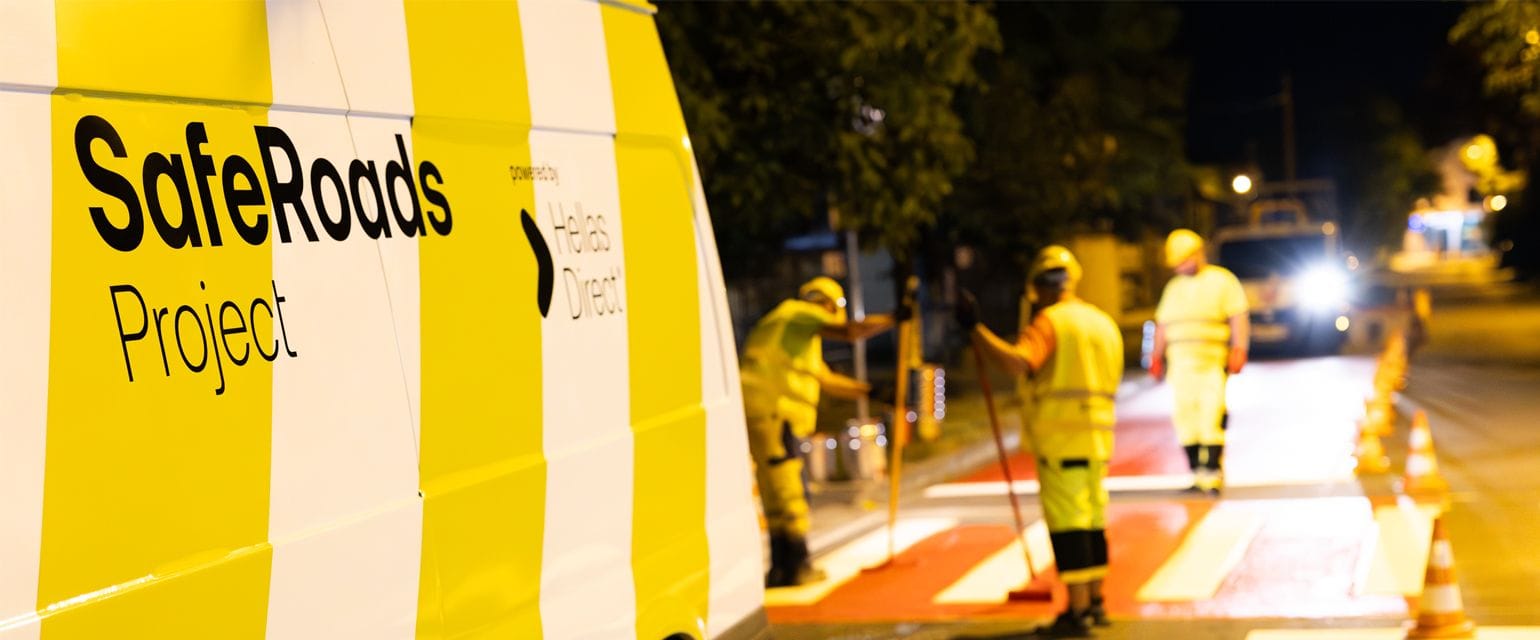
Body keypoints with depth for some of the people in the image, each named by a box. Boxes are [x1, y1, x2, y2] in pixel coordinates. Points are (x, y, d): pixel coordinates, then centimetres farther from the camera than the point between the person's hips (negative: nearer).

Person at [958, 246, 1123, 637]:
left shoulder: (1050, 320, -10)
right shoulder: (1104, 323, 15)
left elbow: (1016, 362, -26)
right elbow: (1111, 381, 18)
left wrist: (975, 329, -22)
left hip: (1060, 436, -8)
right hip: (1099, 434, 8)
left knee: (1067, 522, -6)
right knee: (1093, 520, 16)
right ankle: (1095, 602, 25)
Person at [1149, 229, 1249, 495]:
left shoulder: (1222, 281, 4)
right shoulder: (1174, 288, 21)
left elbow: (1239, 318, -3)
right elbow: (1162, 325, 22)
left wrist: (1239, 350, -12)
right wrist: (1157, 357, 15)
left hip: (1212, 363, -5)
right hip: (1180, 362, 5)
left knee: (1211, 417, -13)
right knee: (1185, 419, 1)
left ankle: (1213, 473, -12)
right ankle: (1197, 474, 5)